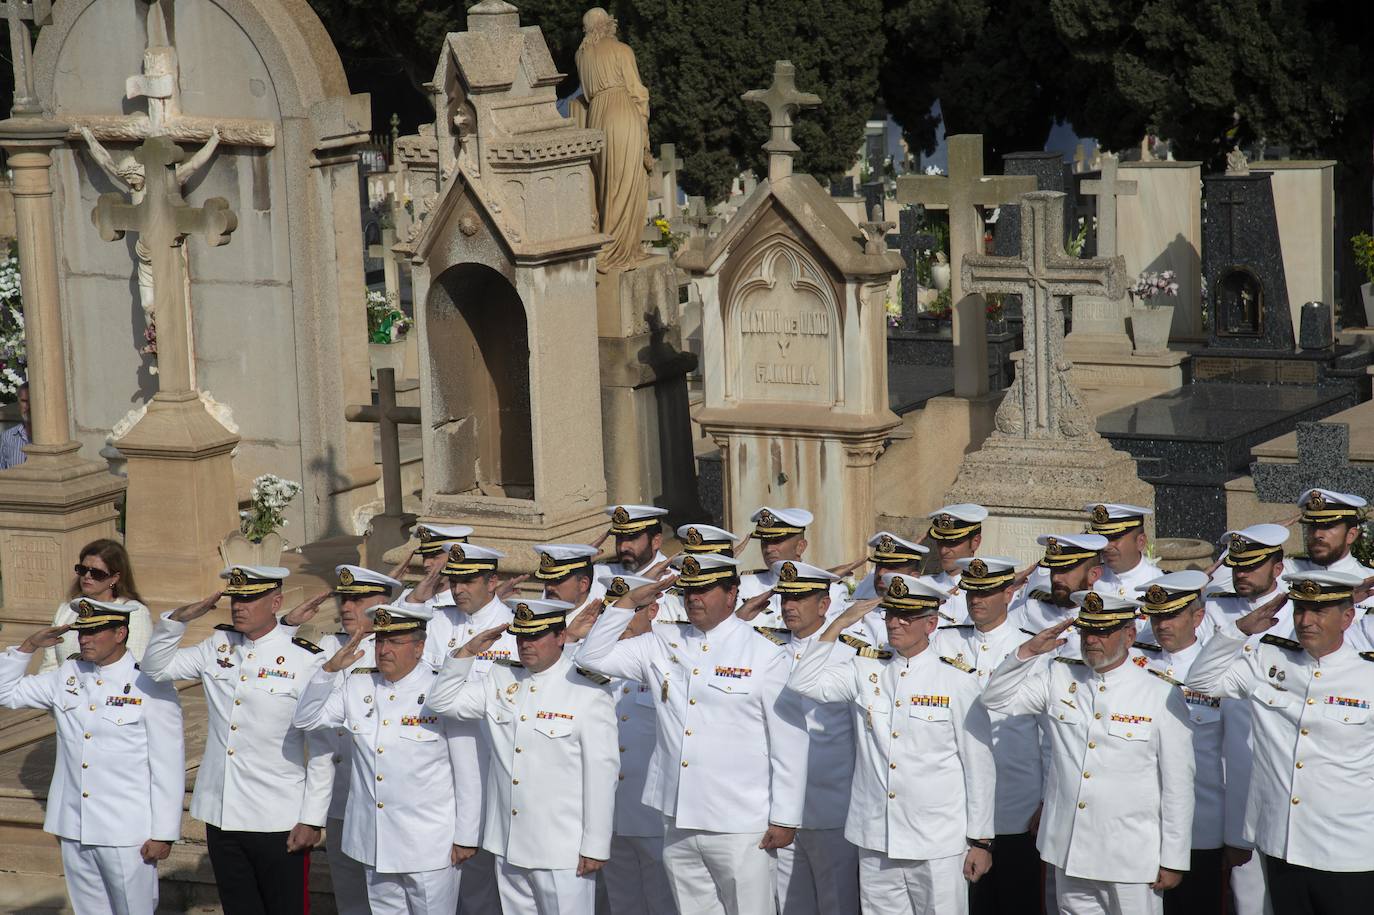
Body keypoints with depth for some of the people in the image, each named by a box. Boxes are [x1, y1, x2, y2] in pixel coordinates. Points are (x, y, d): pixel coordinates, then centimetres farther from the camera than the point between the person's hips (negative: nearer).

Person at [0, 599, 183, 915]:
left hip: (127, 837, -6)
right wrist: (30, 646, 4)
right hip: (74, 830, 6)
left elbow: (169, 766, -9)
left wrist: (163, 834, -11)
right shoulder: (67, 677, 9)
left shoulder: (150, 687, -9)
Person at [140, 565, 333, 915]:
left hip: (278, 821, -5)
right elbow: (156, 667, 15)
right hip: (221, 816, 5)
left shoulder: (306, 660, -10)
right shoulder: (219, 646, 7)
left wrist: (312, 820, -11)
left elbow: (322, 750, -9)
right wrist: (179, 618, -2)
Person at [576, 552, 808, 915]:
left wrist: (784, 818, -7)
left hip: (741, 828, -5)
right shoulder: (663, 645, 9)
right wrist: (629, 601, 0)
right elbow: (592, 656, 10)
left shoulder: (765, 654, -4)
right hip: (679, 824, 5)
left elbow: (789, 743, -5)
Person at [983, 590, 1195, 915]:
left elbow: (1178, 787, -4)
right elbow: (997, 699, 9)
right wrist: (1028, 651, -6)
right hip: (1068, 852, 4)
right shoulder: (1059, 679, 6)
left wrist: (1173, 861, -4)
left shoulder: (1161, 698, -6)